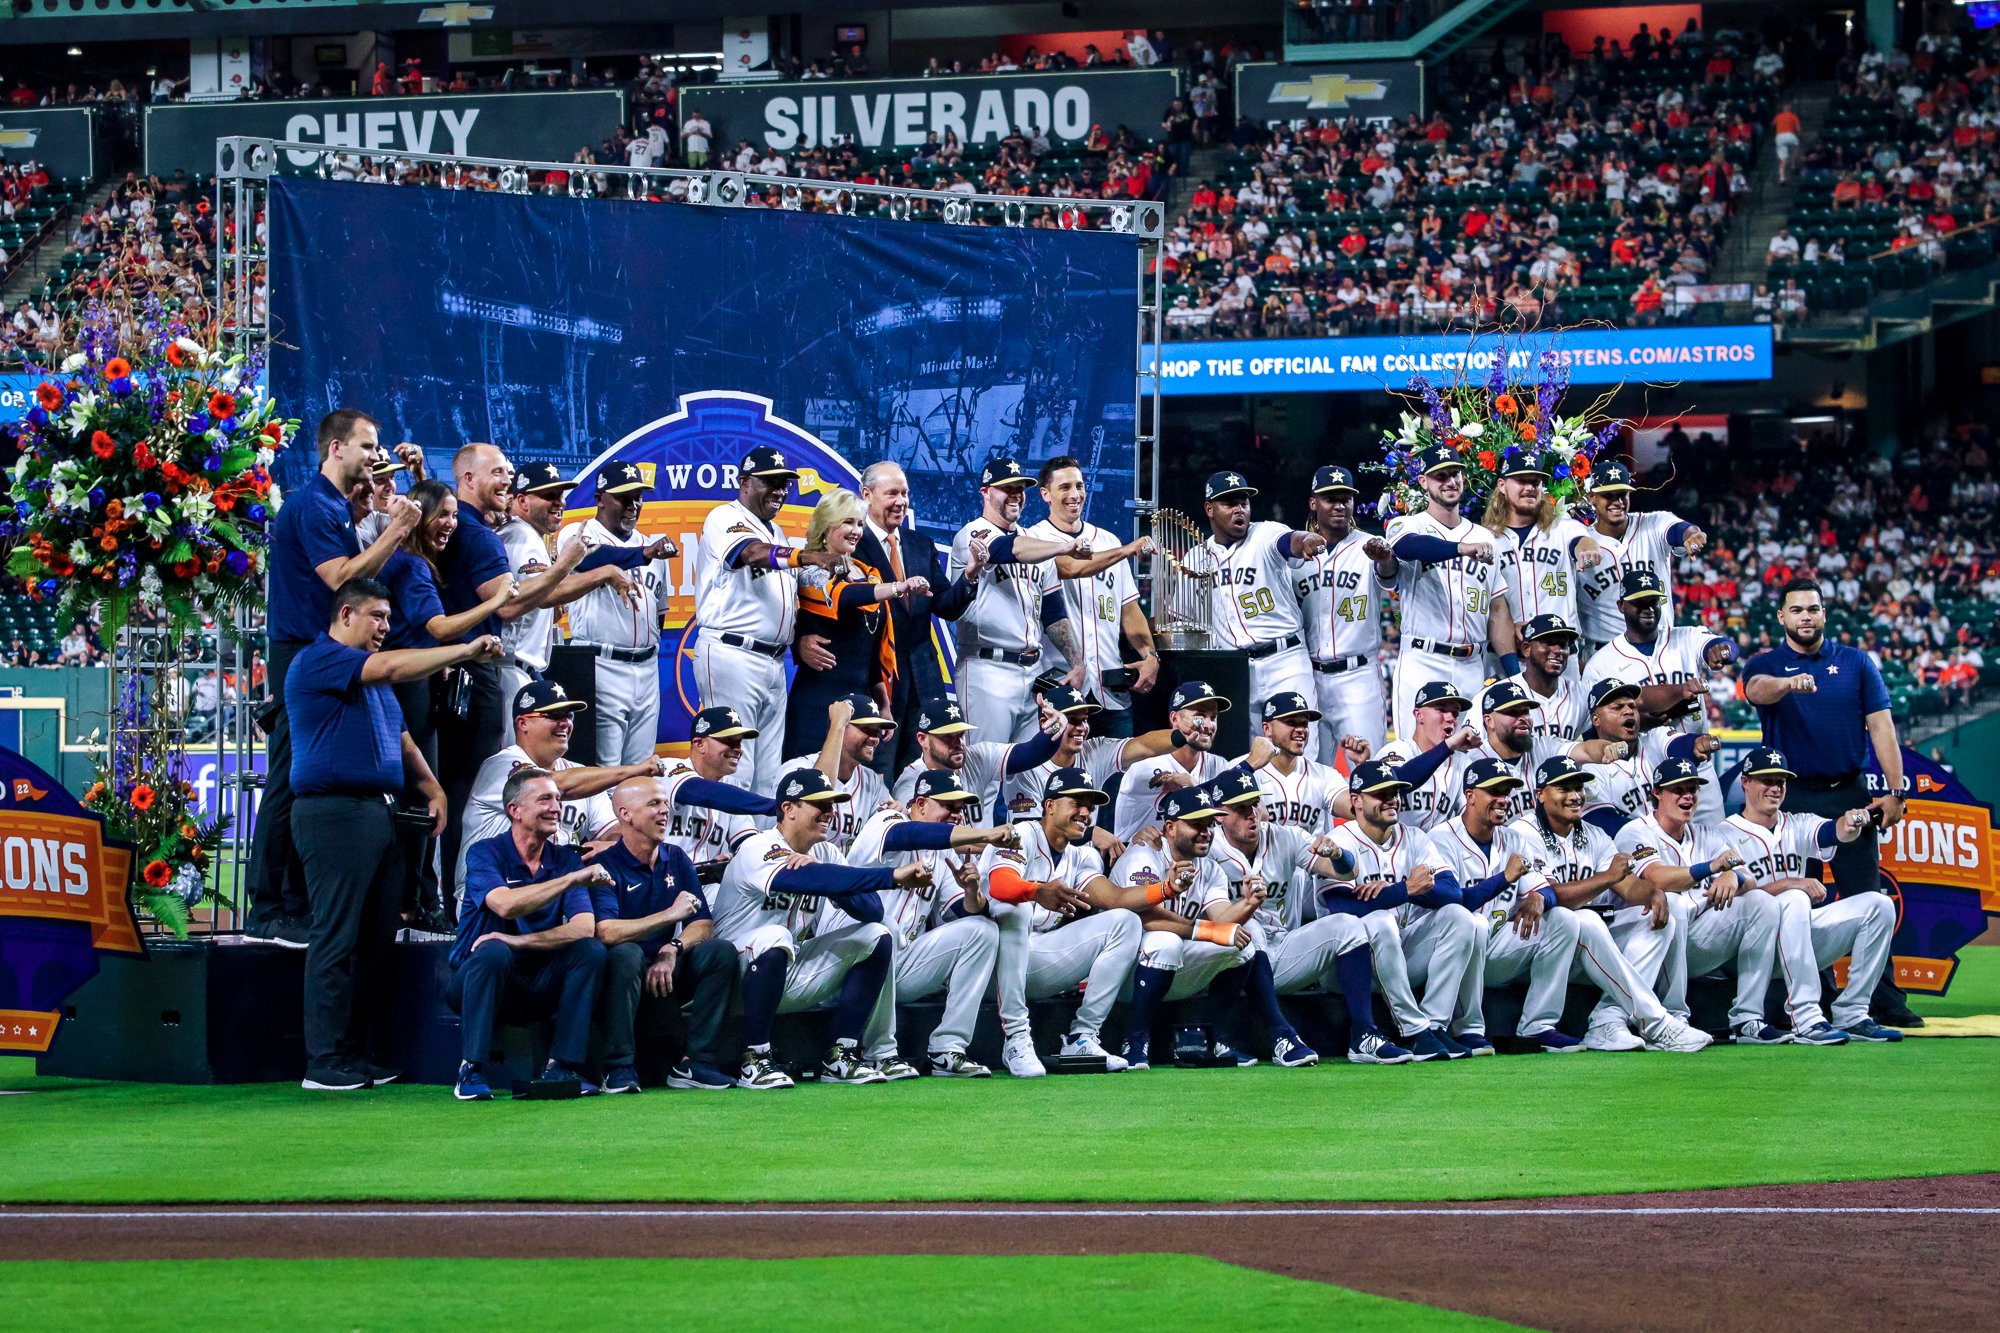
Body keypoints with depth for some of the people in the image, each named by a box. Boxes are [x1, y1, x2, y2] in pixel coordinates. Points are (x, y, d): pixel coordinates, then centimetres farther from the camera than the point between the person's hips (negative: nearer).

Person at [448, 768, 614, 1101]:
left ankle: (562, 1067, -21)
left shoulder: (565, 859, 3)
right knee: (494, 952, -36)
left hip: (539, 987, 4)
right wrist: (574, 879, -32)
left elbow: (584, 928, -12)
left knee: (592, 950, -20)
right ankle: (470, 1071, -30)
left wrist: (520, 941, -24)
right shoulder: (485, 854, -8)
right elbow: (506, 905, -29)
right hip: (478, 981, -4)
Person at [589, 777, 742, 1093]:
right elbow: (605, 931, -25)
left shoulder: (676, 859, 10)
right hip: (623, 976, -5)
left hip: (667, 973, 5)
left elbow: (703, 925, 2)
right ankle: (620, 1068, -28)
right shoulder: (605, 865, -9)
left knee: (721, 951, -16)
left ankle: (695, 1063, -17)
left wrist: (673, 950, -19)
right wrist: (670, 914, -25)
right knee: (626, 953, -36)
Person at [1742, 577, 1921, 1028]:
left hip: (1850, 794, 0)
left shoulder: (1856, 662, 9)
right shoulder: (1766, 665, 4)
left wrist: (1895, 790, -4)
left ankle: (1884, 1002, -6)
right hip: (1792, 799, 0)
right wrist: (1789, 683, -44)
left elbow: (1880, 725, 5)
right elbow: (1757, 689, -20)